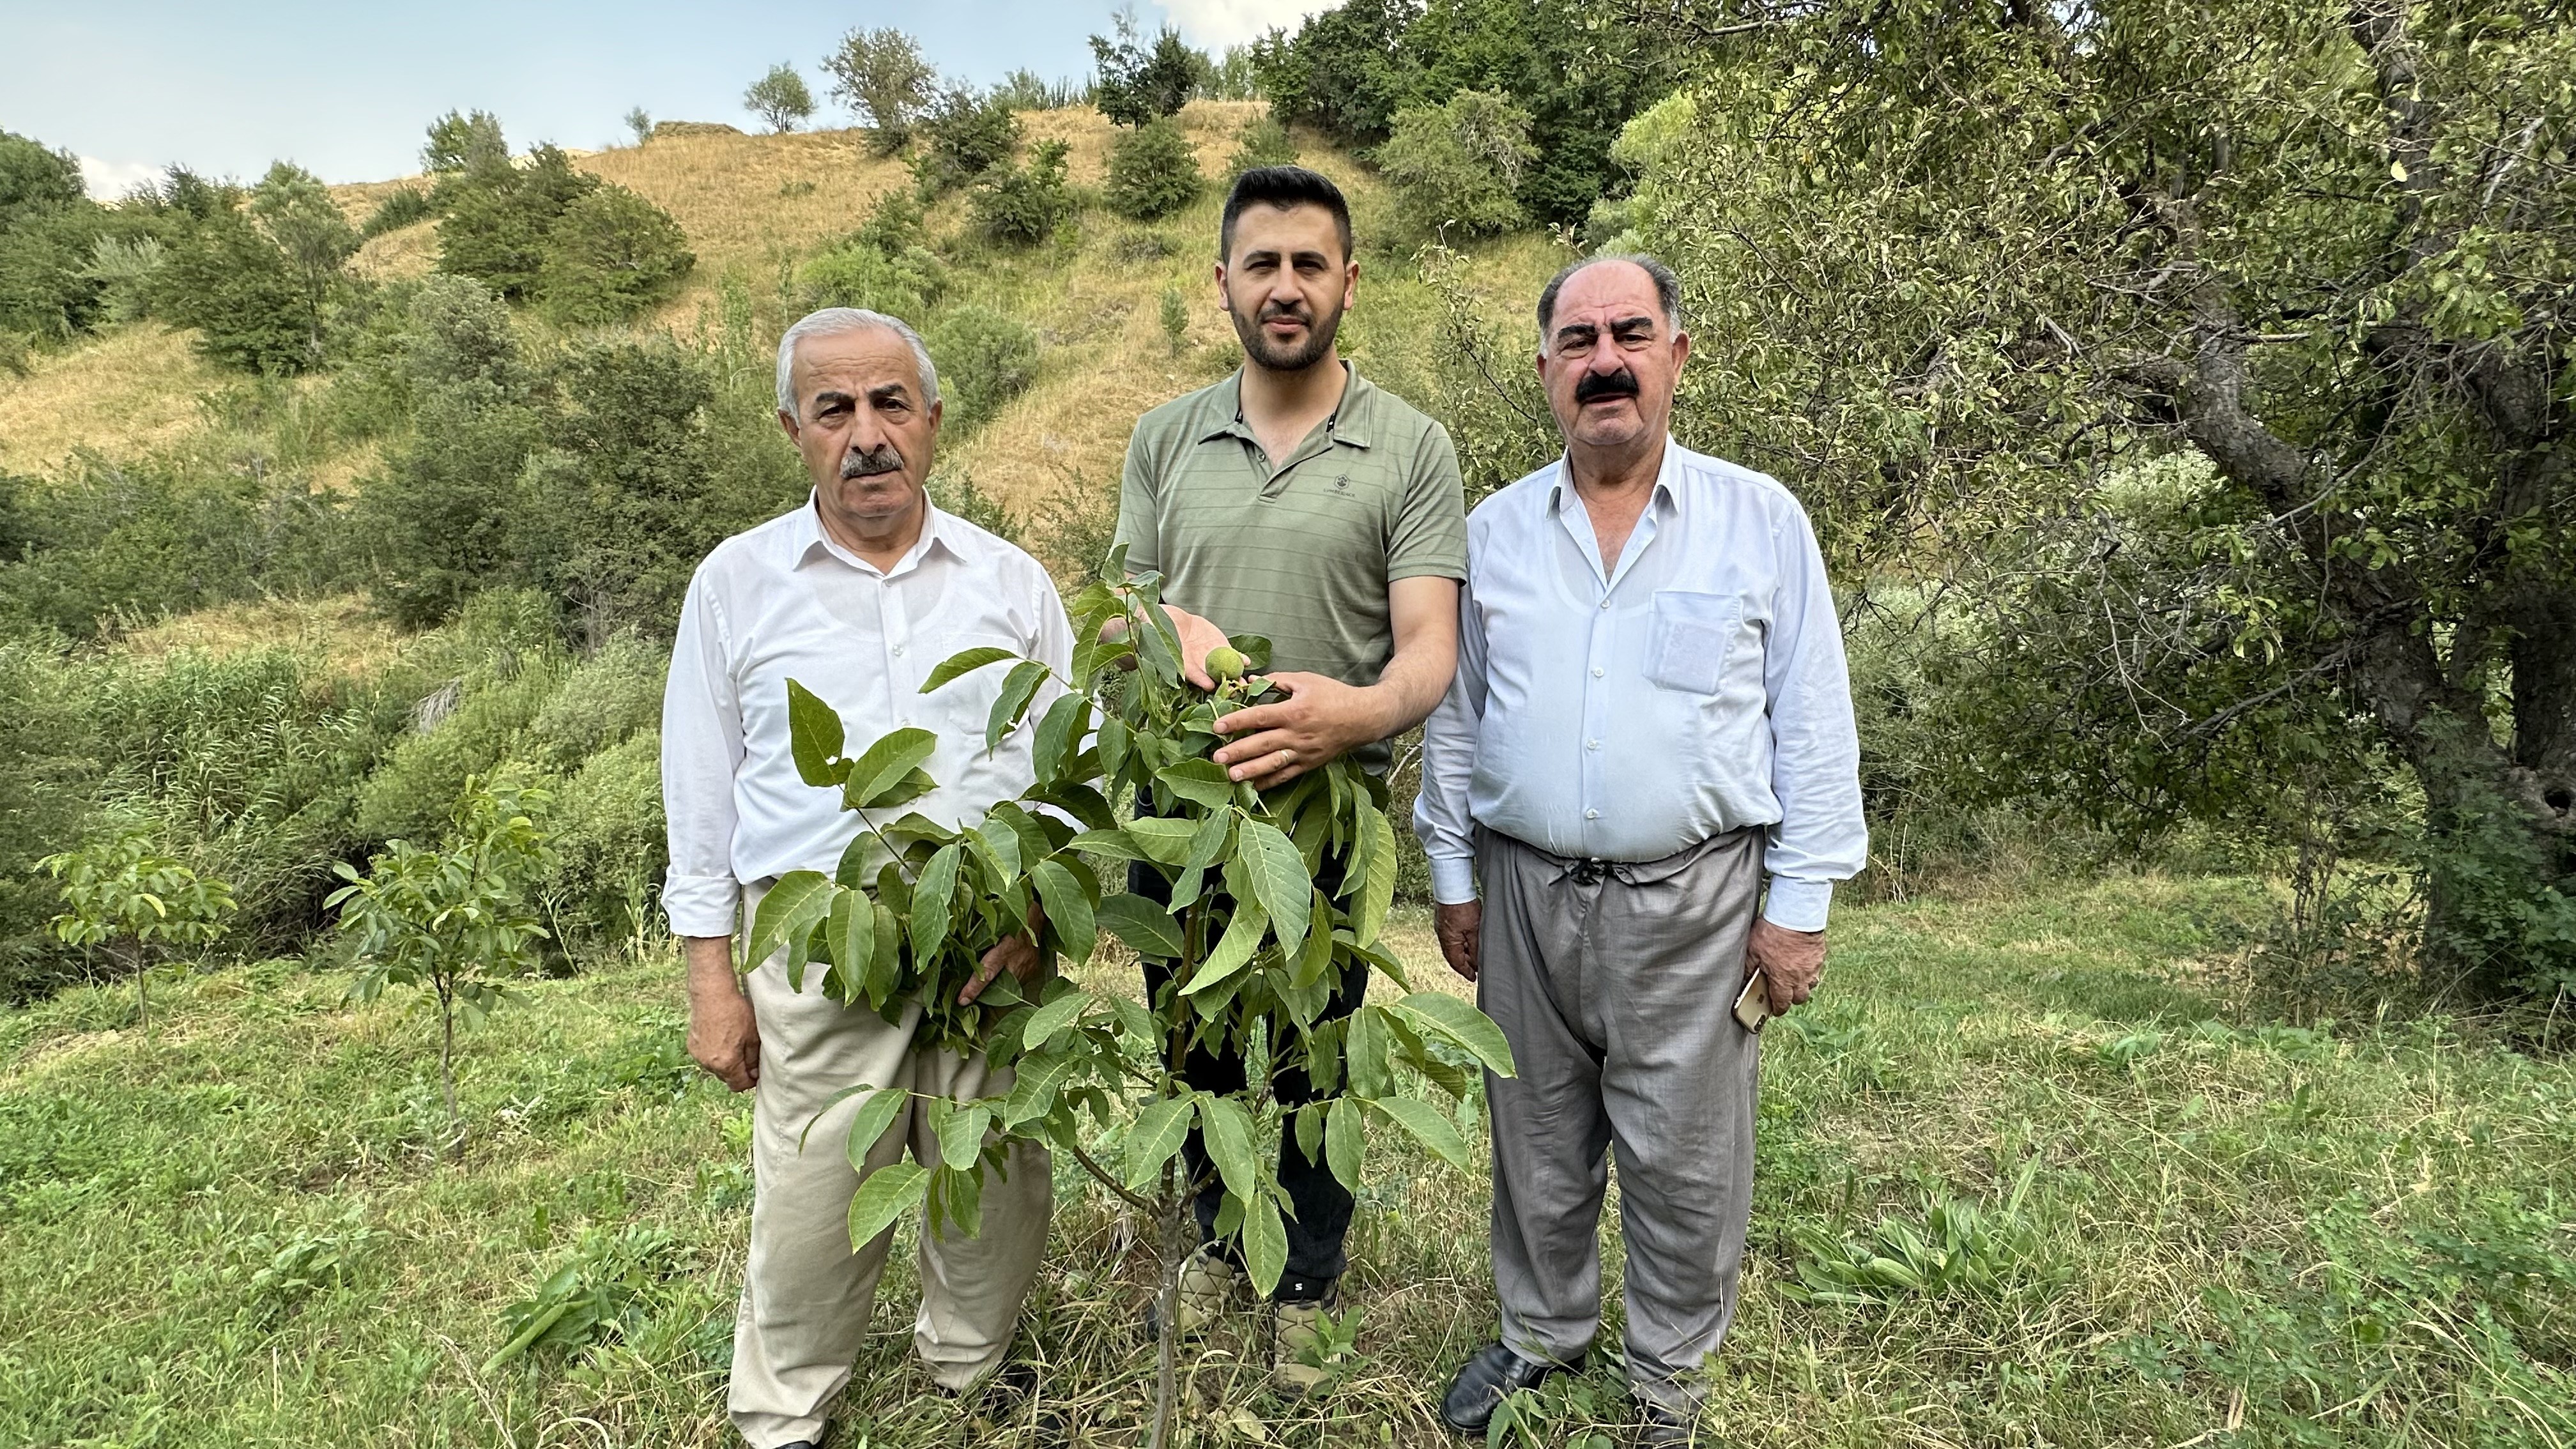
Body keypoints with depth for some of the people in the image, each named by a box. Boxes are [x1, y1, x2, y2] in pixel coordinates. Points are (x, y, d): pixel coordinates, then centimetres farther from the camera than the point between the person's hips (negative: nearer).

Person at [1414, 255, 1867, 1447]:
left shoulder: (1762, 523, -3)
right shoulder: (1492, 532, 4)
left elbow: (1814, 728, -1)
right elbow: (1454, 717, 10)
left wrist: (1799, 903, -3)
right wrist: (1453, 877, 9)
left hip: (1691, 903, -2)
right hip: (1525, 893, 3)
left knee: (1682, 1163, 10)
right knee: (1538, 1146, 17)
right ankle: (1544, 1334, 41)